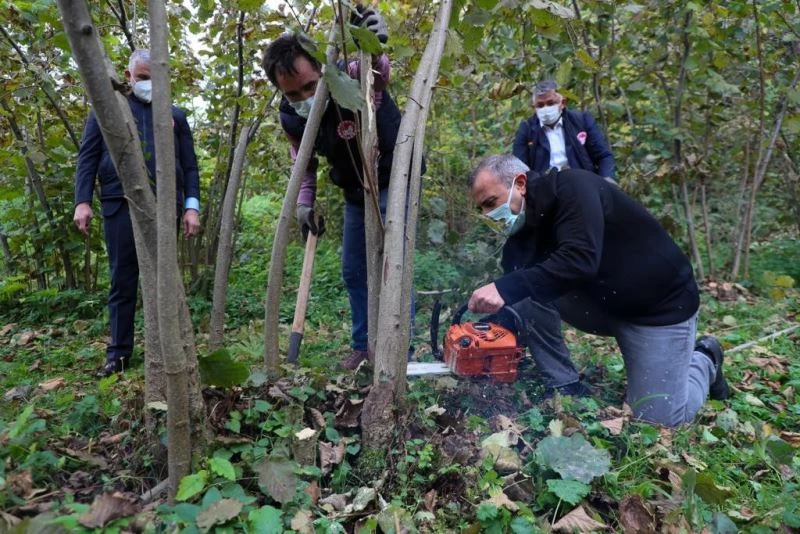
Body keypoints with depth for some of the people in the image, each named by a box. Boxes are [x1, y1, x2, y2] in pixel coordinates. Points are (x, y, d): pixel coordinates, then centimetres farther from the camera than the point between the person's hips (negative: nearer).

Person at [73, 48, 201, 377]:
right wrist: (82, 201, -3)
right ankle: (119, 352, 11)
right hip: (120, 203, 0)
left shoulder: (175, 115, 18)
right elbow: (87, 158, 9)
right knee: (122, 281, 2)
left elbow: (190, 165, 12)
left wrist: (192, 206, 0)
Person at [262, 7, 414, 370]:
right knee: (353, 271, 11)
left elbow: (379, 70, -48)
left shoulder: (354, 79, -26)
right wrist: (305, 201, -4)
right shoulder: (290, 117, -10)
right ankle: (363, 345, 27)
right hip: (355, 193, 6)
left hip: (394, 181, -6)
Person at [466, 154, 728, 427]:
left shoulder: (571, 187, -25)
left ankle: (704, 360, 26)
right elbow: (517, 285, -9)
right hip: (602, 302, 6)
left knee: (658, 418, -6)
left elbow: (580, 260, -40)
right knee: (528, 294, -15)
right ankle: (568, 390, 0)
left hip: (661, 304, -6)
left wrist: (505, 289, -44)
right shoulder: (523, 228, -3)